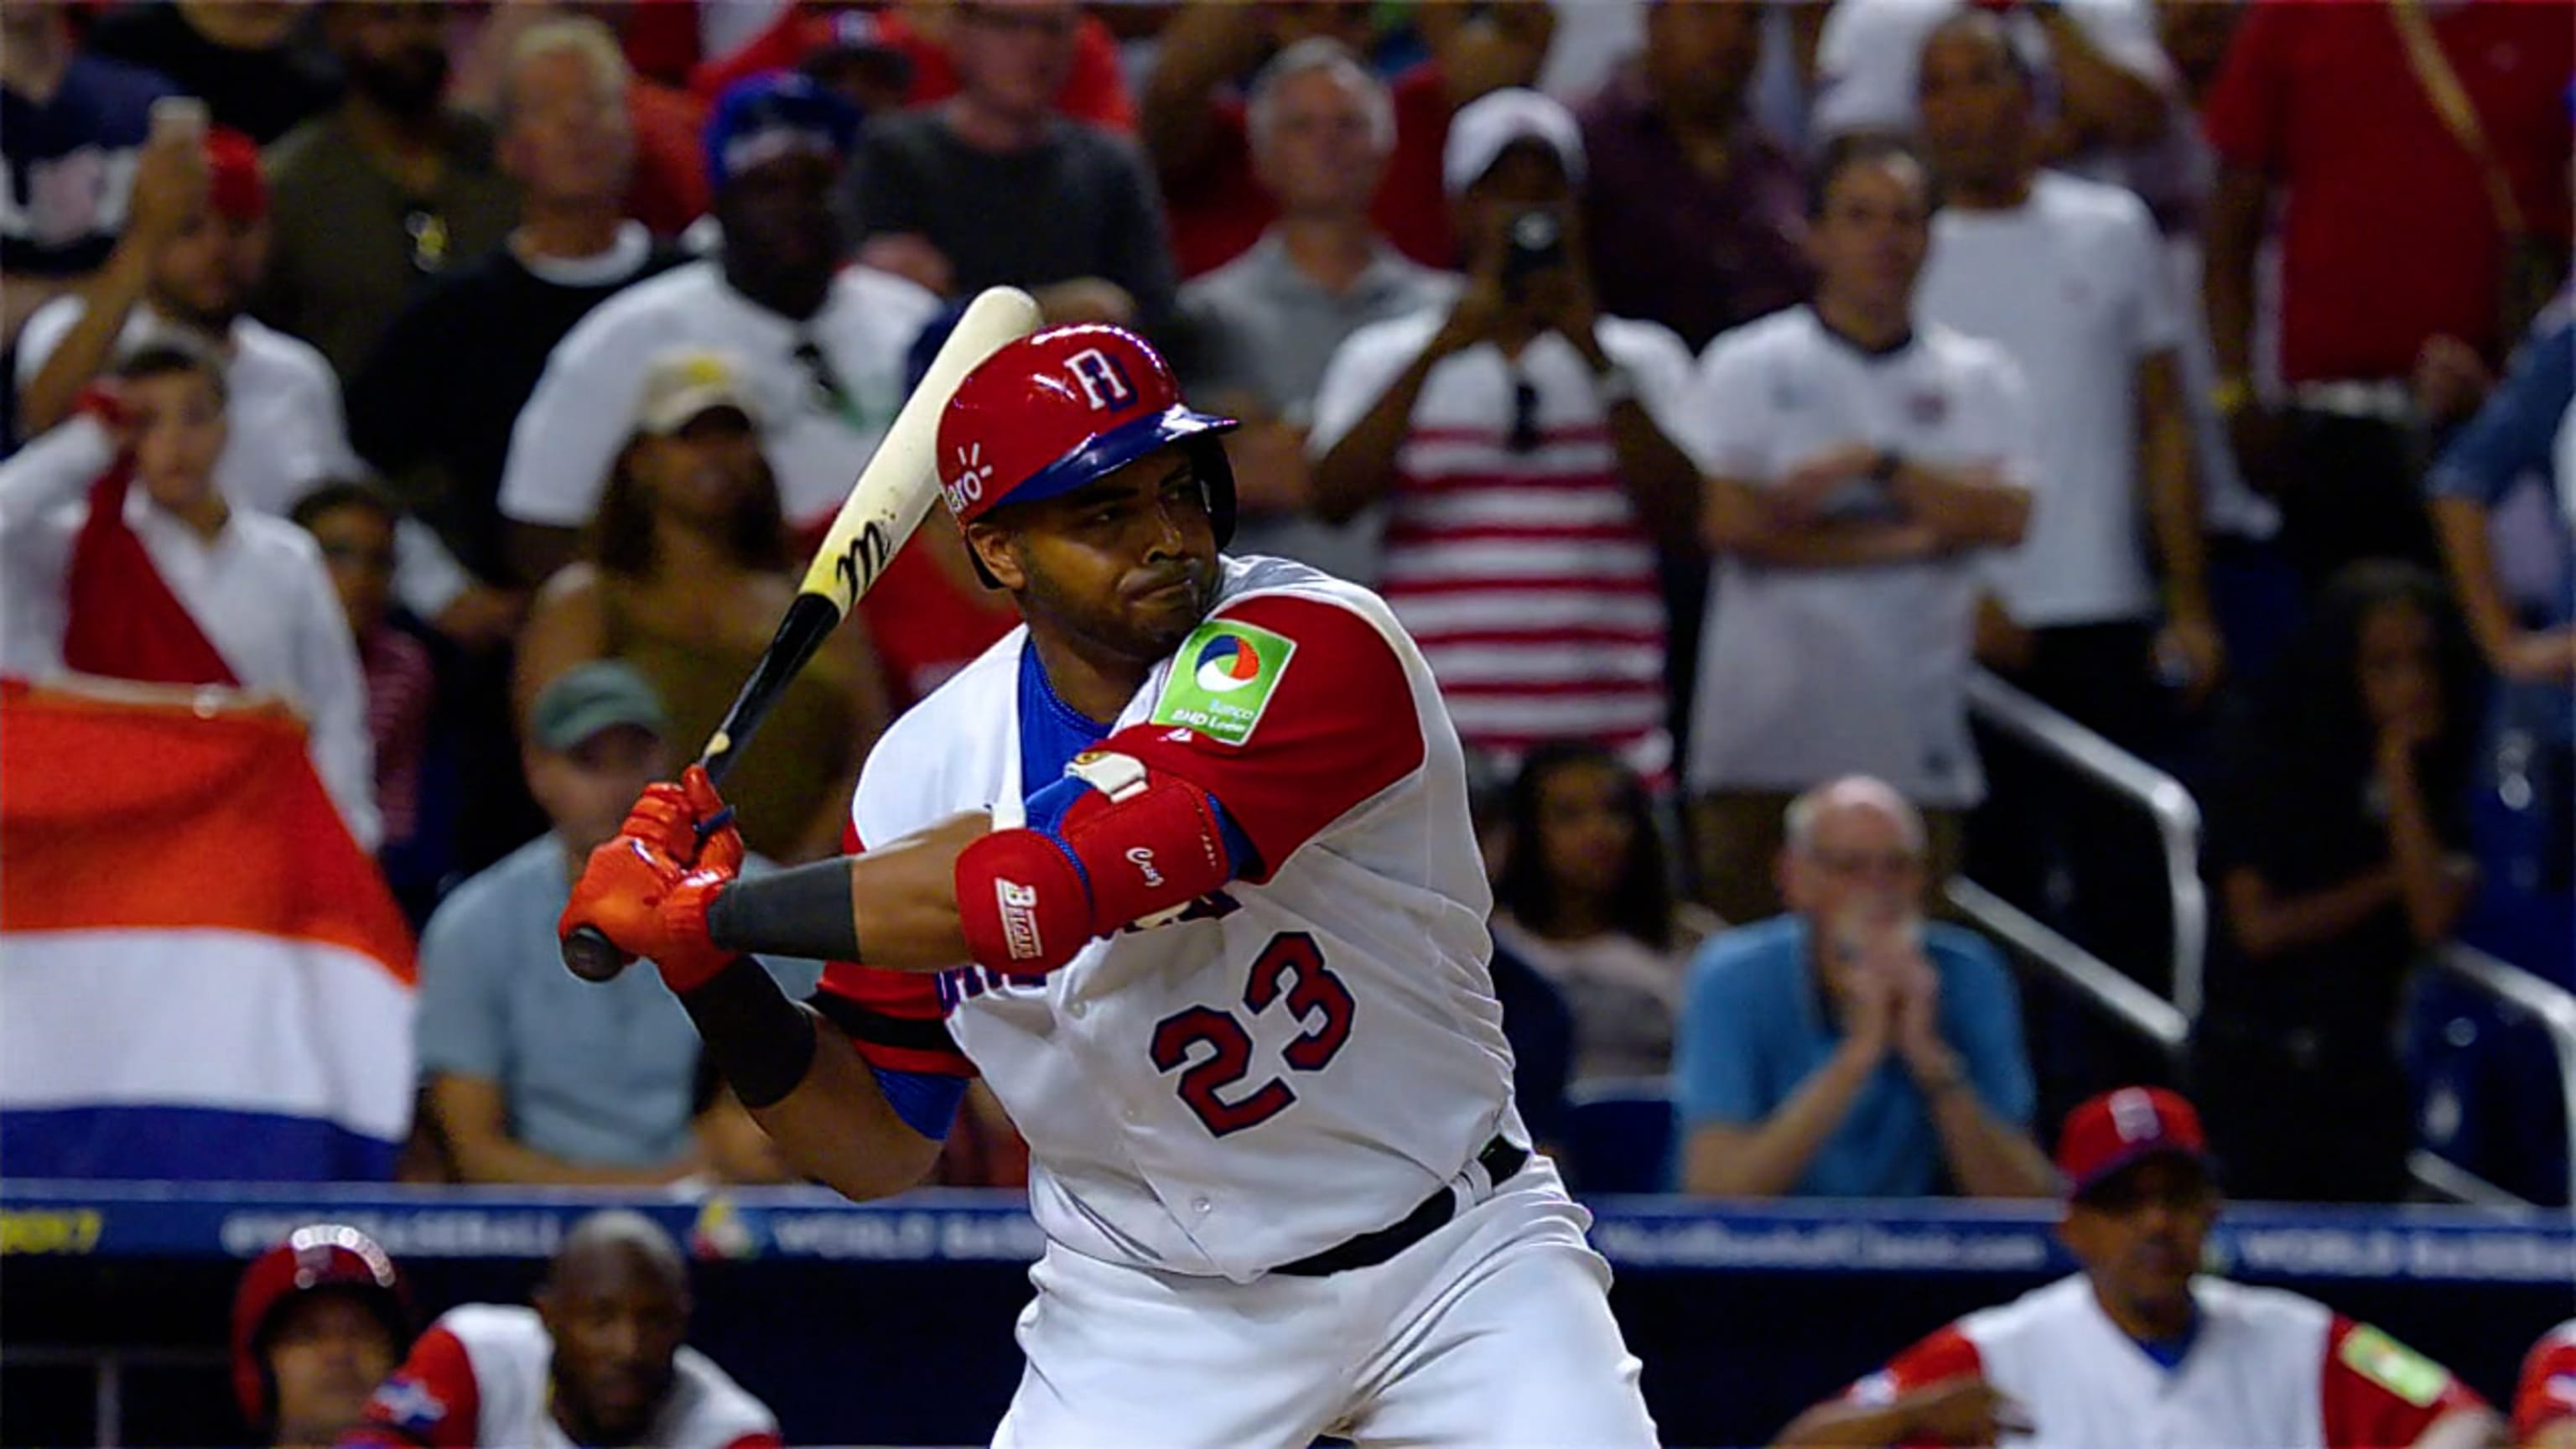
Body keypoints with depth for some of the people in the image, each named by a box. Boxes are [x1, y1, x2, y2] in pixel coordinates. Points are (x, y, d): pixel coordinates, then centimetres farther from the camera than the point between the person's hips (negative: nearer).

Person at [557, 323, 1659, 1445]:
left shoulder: (1316, 646, -21)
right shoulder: (928, 770, -6)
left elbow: (1044, 887, -33)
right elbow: (877, 1151, 3)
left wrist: (707, 910, -26)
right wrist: (711, 972, -13)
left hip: (1455, 1258, -3)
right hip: (1151, 1303, 3)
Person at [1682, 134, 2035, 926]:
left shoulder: (1979, 379, 14)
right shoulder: (1748, 368, 7)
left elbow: (2005, 517, -2)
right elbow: (1731, 524, -7)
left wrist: (1875, 464, -10)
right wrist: (1907, 538, -6)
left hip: (1915, 753, 2)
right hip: (1765, 738, -2)